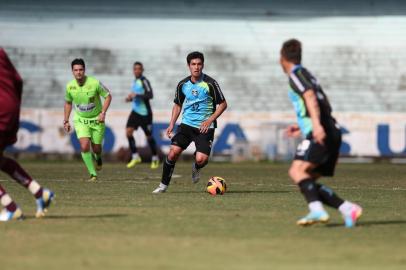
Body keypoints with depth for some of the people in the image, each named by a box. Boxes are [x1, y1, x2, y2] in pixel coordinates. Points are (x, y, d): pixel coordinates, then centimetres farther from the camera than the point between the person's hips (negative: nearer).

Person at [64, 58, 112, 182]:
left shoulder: (95, 83, -20)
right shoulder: (70, 86, -10)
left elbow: (108, 96, -7)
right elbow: (68, 102, 9)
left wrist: (103, 113, -17)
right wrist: (66, 121, 7)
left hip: (96, 119, -1)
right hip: (80, 120, 1)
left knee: (96, 148, 7)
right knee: (84, 146, -19)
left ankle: (98, 158, 46)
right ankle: (93, 174, -8)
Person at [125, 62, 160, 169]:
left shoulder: (144, 81, -11)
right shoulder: (135, 81, 15)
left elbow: (150, 95, -23)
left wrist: (136, 95, -26)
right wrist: (130, 98, 10)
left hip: (145, 113, -7)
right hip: (135, 111, 7)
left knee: (149, 136, 3)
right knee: (128, 131, -12)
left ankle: (155, 158, 21)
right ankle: (135, 156, -5)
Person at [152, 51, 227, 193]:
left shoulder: (210, 83, -8)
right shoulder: (183, 84, 4)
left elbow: (223, 104, -3)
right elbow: (178, 105, 18)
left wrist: (209, 120, -14)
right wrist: (172, 124, 7)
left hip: (205, 127, -3)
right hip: (187, 124, 3)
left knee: (201, 159, -19)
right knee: (173, 152, -14)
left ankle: (196, 168, 20)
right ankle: (164, 185, 2)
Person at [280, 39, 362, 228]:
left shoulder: (296, 74, 0)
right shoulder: (307, 75, 28)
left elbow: (310, 97, -18)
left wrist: (316, 125, -31)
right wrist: (302, 127, 38)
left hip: (319, 135, -9)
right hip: (331, 134, 9)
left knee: (297, 171, -22)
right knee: (308, 182, 8)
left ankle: (317, 210, -41)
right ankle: (348, 209, -2)